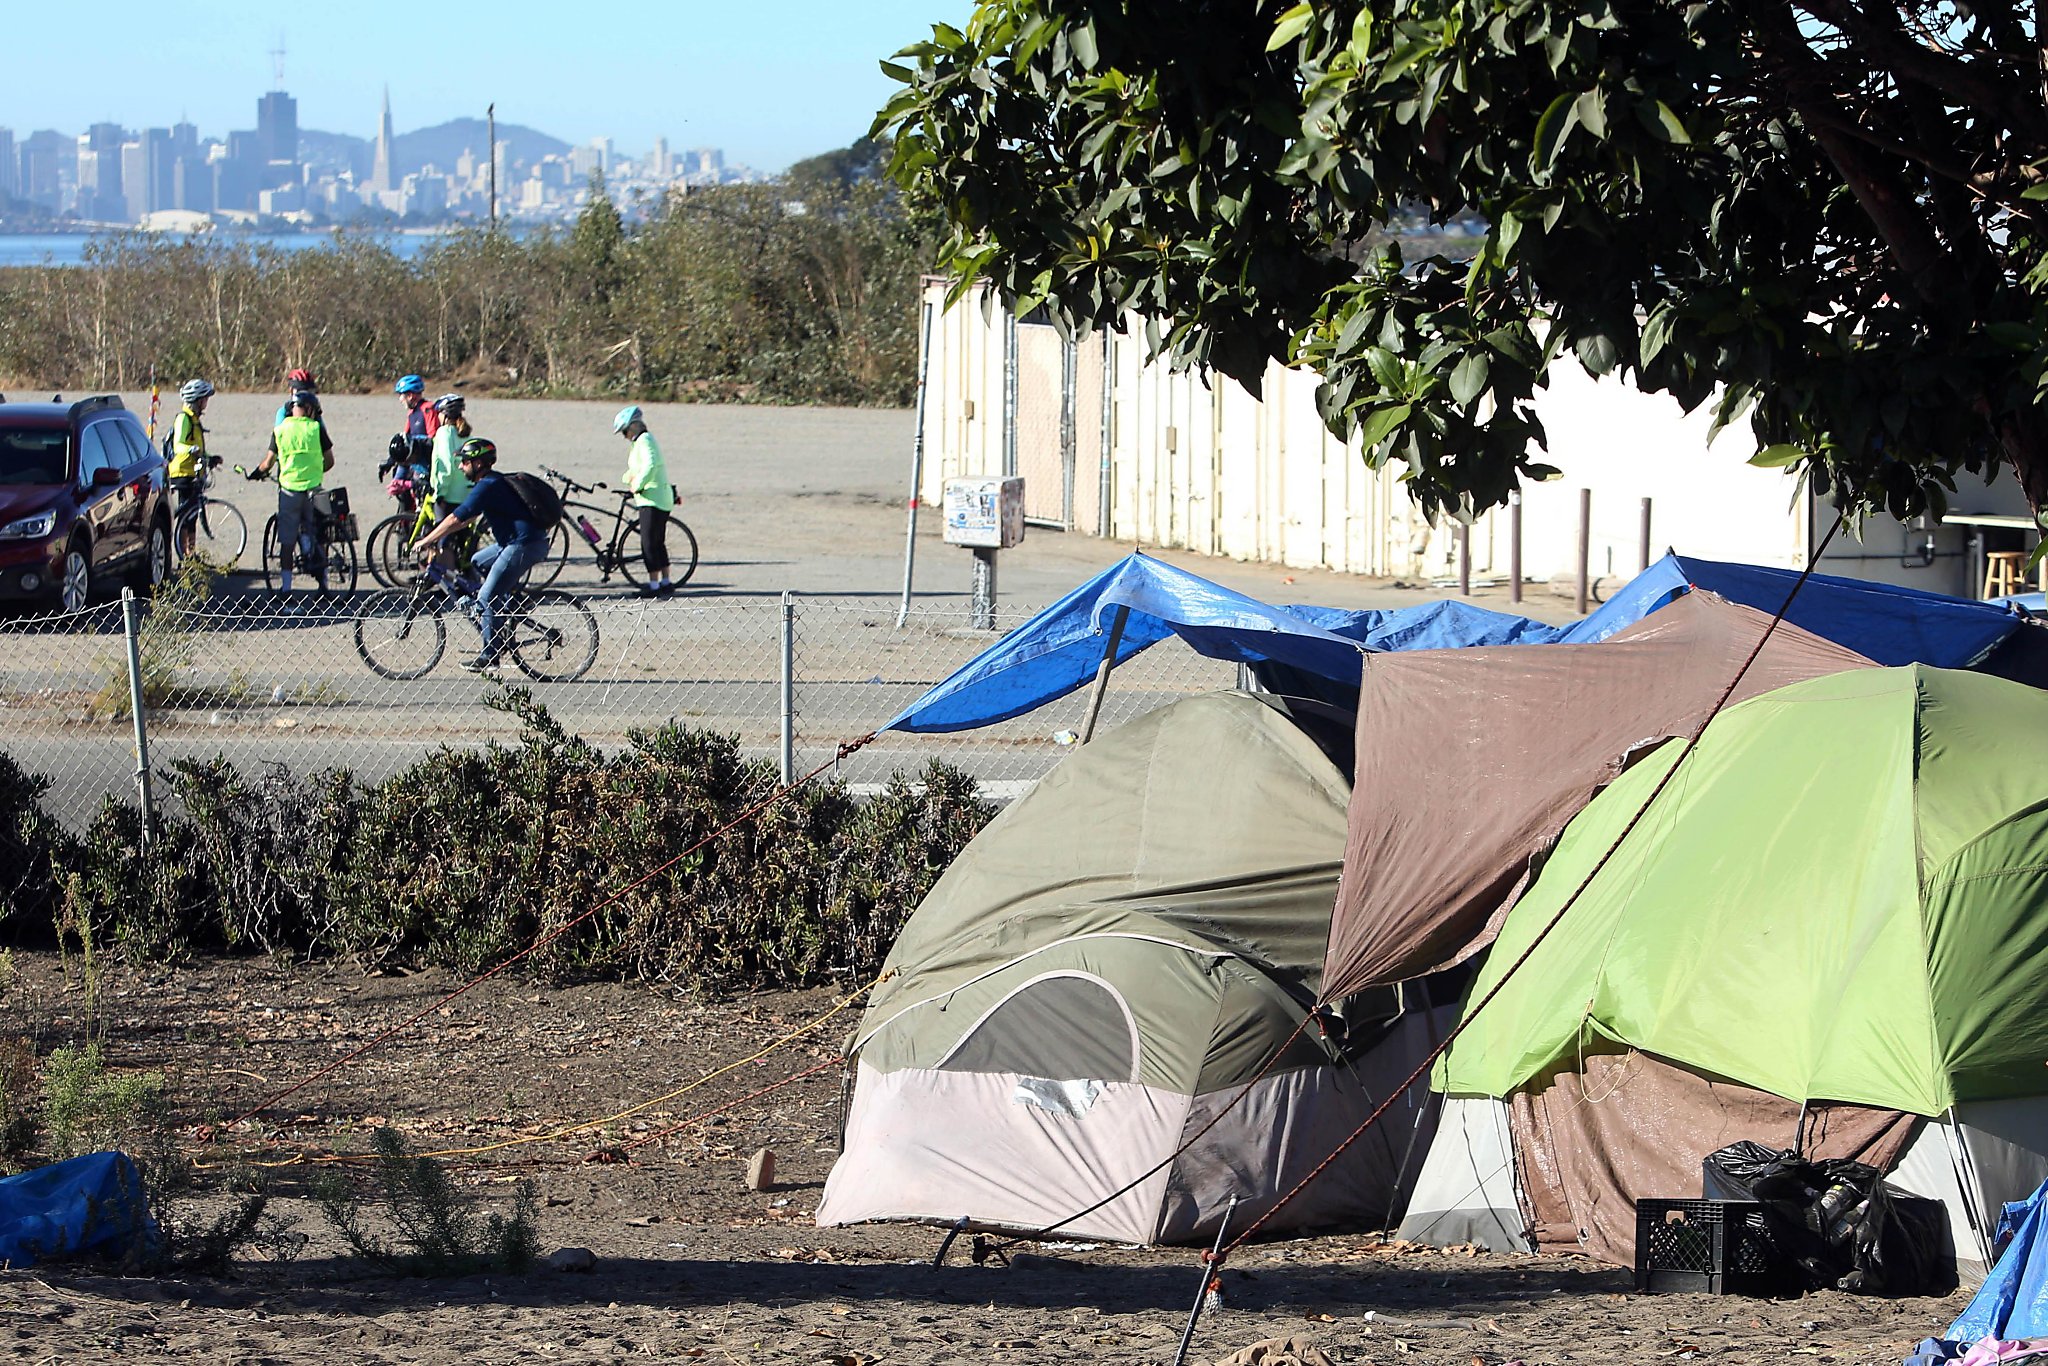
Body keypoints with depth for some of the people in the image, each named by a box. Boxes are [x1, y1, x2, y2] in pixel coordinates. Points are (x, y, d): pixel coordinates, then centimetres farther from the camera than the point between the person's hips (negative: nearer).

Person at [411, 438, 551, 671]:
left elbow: (454, 520, -15)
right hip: (516, 541, 10)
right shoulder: (494, 482, 18)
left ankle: (490, 656, -1)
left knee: (487, 599, -6)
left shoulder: (487, 487, -13)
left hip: (524, 545, -10)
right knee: (478, 563, 25)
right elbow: (465, 520, 26)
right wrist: (438, 540, 22)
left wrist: (426, 542, -6)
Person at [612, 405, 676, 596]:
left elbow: (651, 465, -29)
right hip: (662, 499, 10)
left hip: (652, 500, -10)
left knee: (649, 544, -8)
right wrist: (630, 476, 0)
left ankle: (654, 586, -8)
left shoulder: (645, 440, -12)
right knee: (658, 543, 16)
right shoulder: (644, 439, 19)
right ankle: (665, 583, 21)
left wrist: (638, 485, -20)